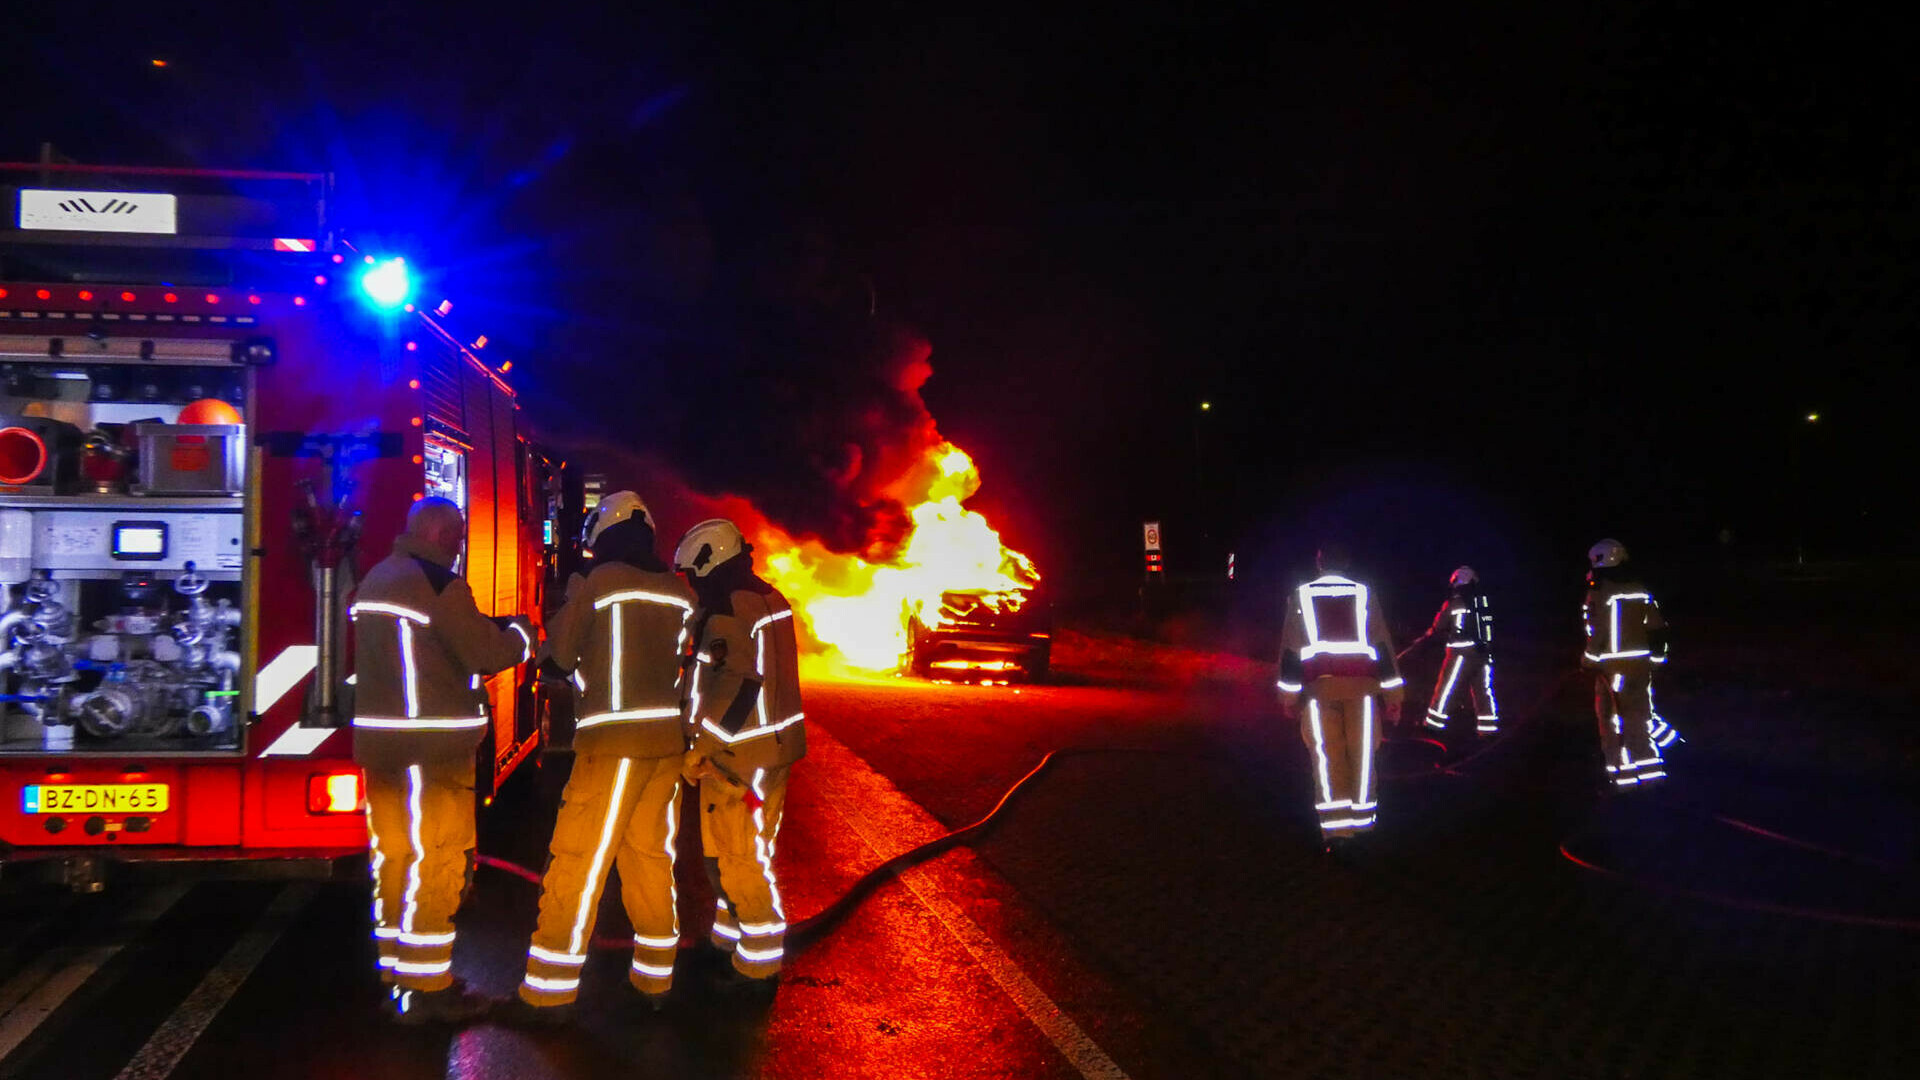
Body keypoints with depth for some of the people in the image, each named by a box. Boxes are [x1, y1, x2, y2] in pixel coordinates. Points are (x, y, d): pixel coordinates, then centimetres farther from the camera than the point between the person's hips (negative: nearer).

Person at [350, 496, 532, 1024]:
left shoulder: (375, 580, 16)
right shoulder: (438, 584, -14)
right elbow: (485, 652, -14)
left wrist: (491, 630, 20)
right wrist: (519, 635, 6)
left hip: (378, 739, 9)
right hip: (433, 744, -9)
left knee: (394, 854, 15)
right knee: (435, 861, -4)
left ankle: (398, 970, 26)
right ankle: (427, 989, 1)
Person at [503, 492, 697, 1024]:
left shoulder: (599, 581, -6)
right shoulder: (679, 591, 9)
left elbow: (558, 659, -1)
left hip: (614, 741, -6)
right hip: (667, 739, 6)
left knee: (576, 864, -1)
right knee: (651, 859, 14)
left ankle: (548, 993, 3)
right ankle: (655, 981, 20)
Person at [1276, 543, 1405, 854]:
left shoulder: (1300, 597, 7)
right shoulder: (1364, 595, 7)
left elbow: (1290, 648, 5)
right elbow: (1383, 643, 4)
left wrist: (1289, 697, 11)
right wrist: (1392, 697, 7)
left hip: (1318, 685, 0)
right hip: (1362, 684, 0)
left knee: (1327, 759, 1)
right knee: (1362, 754, 11)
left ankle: (1335, 831, 0)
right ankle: (1362, 819, 18)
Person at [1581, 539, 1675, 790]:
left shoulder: (1598, 594, -12)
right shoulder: (1641, 591, 5)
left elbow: (1597, 632, -16)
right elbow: (1658, 627, 7)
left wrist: (1589, 660, -6)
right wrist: (1656, 656, 17)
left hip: (1610, 666, -5)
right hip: (1639, 664, 5)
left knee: (1608, 716, 5)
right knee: (1639, 715, 15)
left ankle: (1619, 772, 5)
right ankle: (1649, 769, 16)